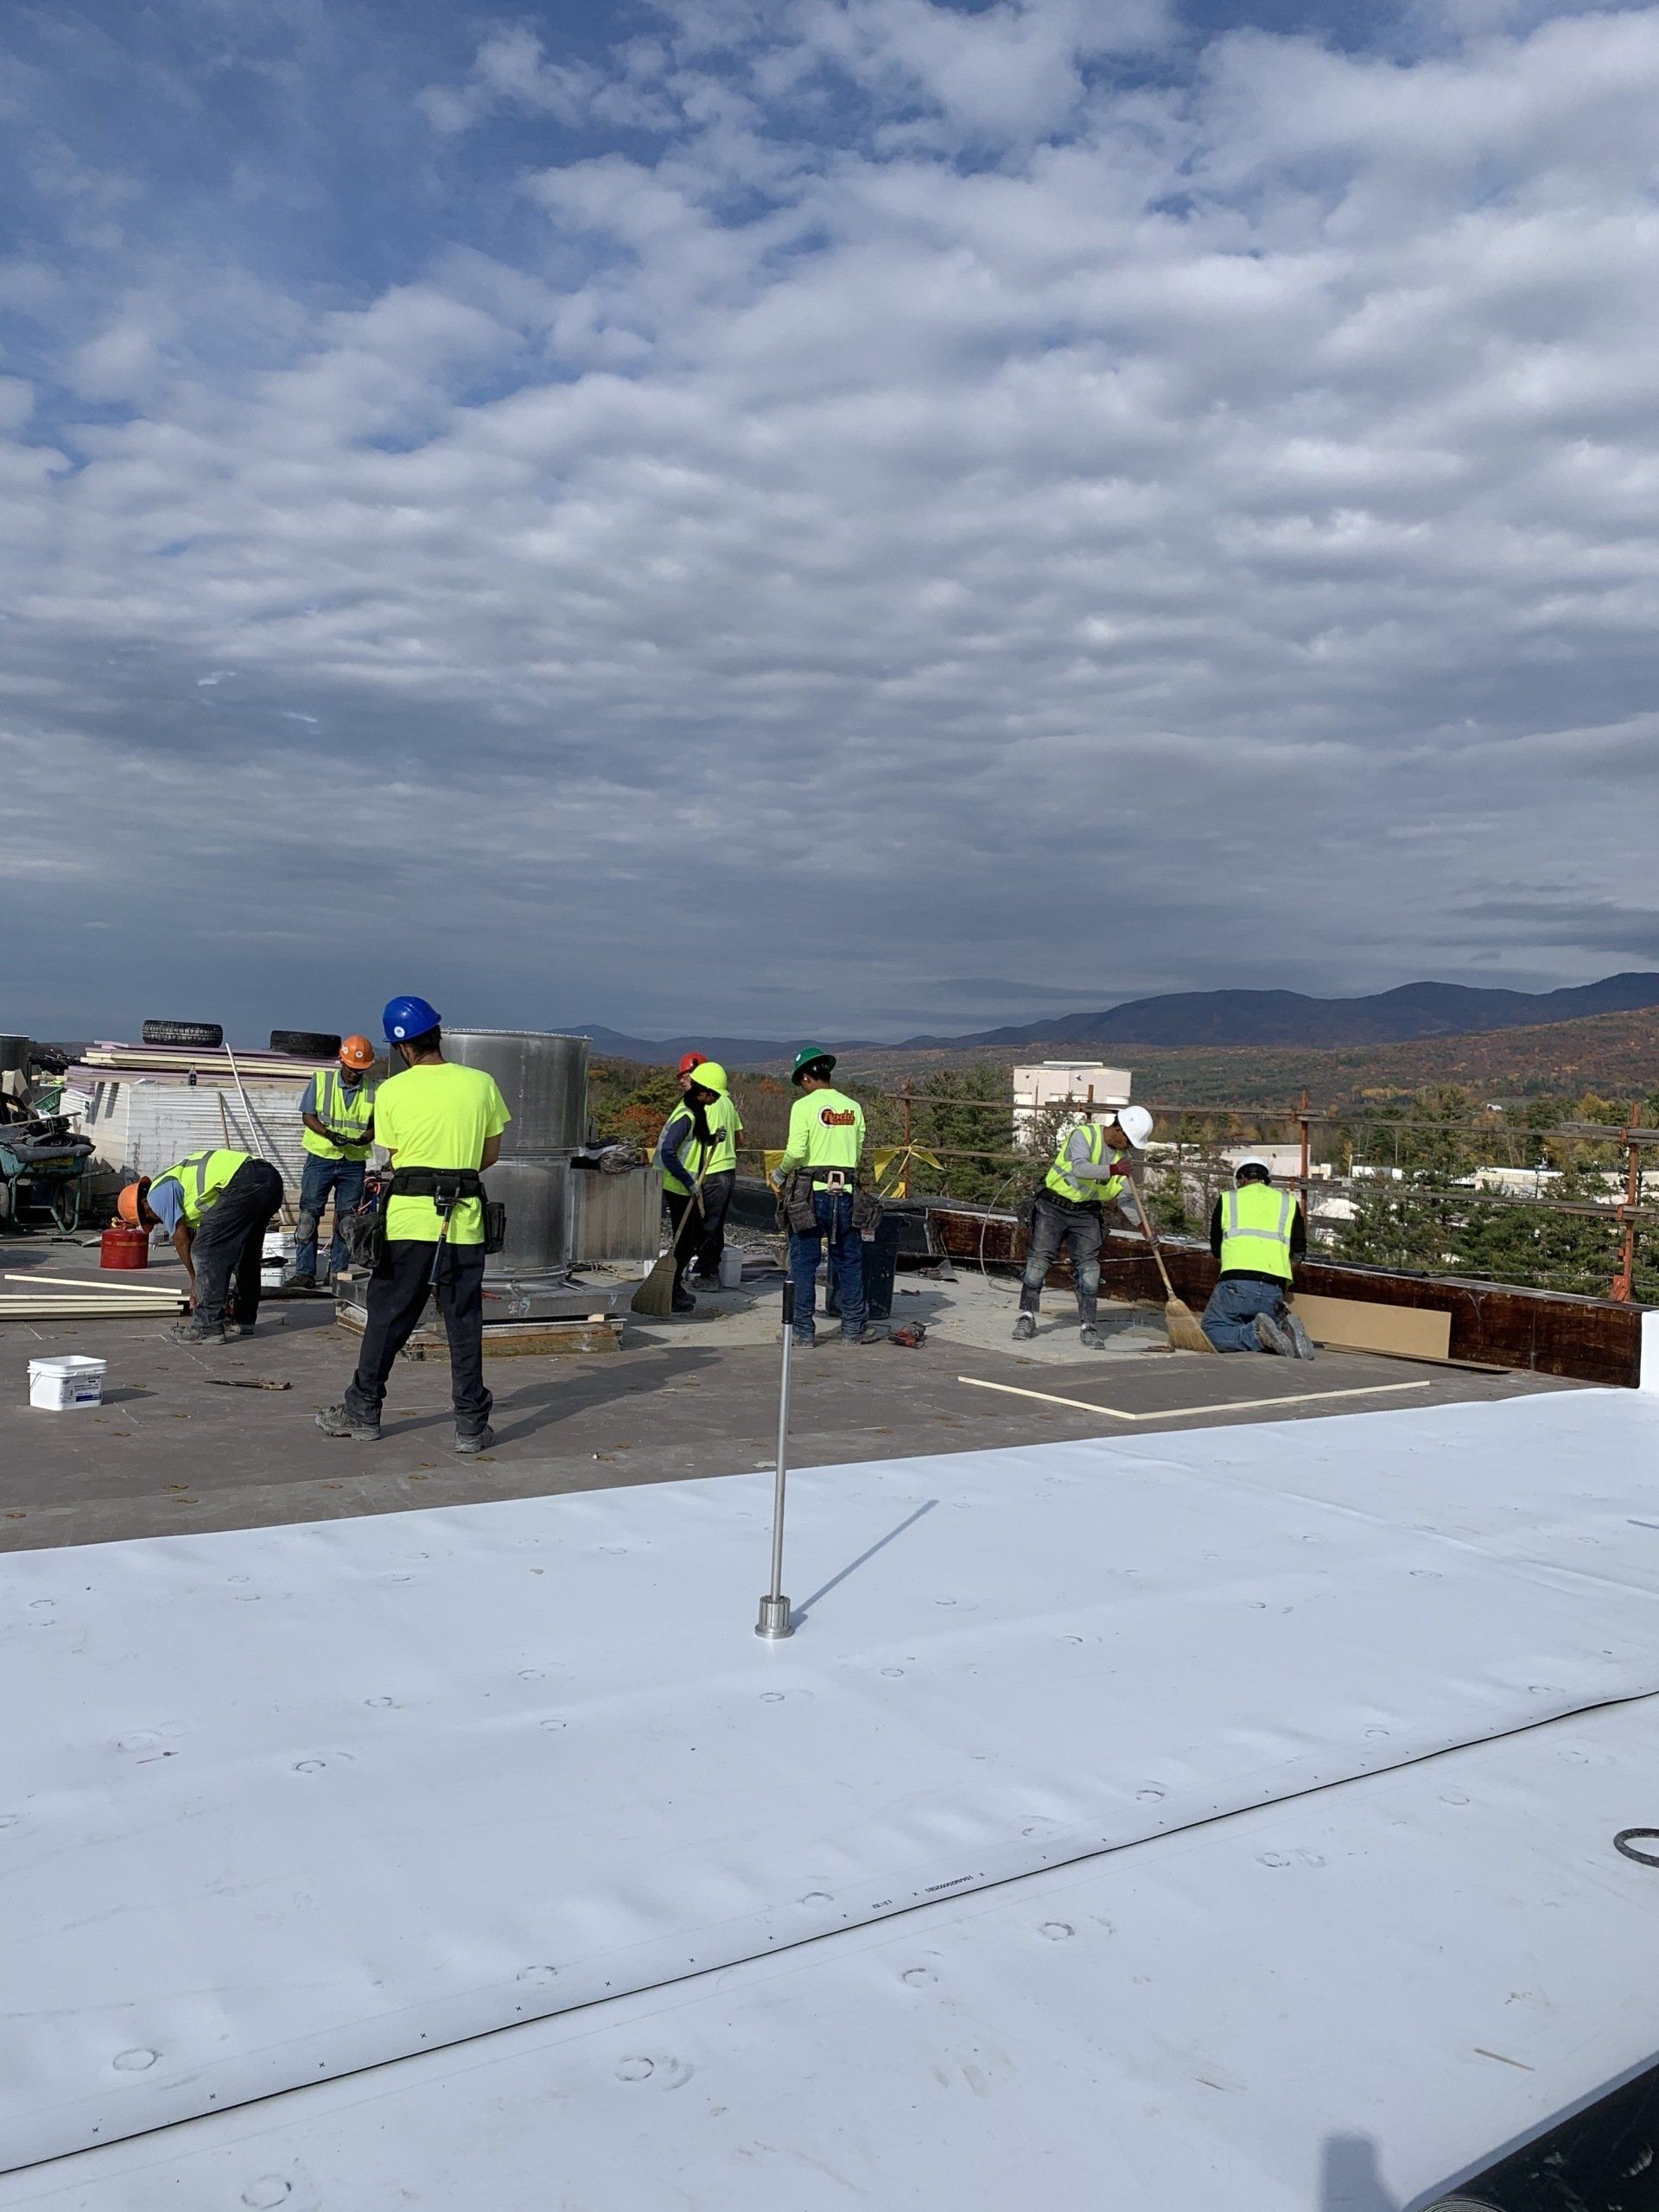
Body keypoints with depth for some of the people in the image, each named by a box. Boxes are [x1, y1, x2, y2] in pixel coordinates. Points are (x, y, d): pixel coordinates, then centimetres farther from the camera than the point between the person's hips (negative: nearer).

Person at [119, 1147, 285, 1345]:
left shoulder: (158, 1194, 6)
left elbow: (182, 1241, 7)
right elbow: (195, 1234, 36)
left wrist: (195, 1282, 18)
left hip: (245, 1182, -10)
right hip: (272, 1179, 10)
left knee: (206, 1250, -2)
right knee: (245, 1251, 24)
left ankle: (208, 1326, -2)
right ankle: (243, 1318, 31)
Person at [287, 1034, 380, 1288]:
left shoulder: (373, 1091, 0)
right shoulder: (321, 1080, -3)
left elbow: (375, 1125, 4)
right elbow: (307, 1116, -2)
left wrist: (363, 1139, -18)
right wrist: (329, 1134, -19)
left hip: (354, 1162, 1)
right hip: (320, 1156, -1)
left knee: (346, 1218, 6)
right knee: (308, 1214, -2)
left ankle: (338, 1272, 15)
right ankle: (304, 1271, 3)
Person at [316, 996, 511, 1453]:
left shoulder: (392, 1091, -2)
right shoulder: (481, 1084, 0)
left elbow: (394, 1157, 5)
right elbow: (491, 1154, 8)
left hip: (408, 1216, -1)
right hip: (464, 1218, 1)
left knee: (388, 1317, 10)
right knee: (464, 1324, 6)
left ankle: (363, 1412, 21)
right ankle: (471, 1424, 9)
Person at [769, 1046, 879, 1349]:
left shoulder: (804, 1106, -6)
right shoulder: (853, 1107, 8)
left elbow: (796, 1151, -15)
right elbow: (858, 1152, 8)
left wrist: (781, 1173, 3)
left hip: (811, 1193, -4)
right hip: (846, 1192, 4)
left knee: (803, 1264, 5)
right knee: (849, 1261, 13)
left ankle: (804, 1332, 8)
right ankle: (854, 1328, 19)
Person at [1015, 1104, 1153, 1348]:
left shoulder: (1122, 1155, 3)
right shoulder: (1084, 1134, -15)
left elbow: (1125, 1197, 4)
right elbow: (1080, 1168, -32)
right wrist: (1111, 1170, -41)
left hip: (1086, 1214, 4)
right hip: (1053, 1207, -4)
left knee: (1088, 1266, -5)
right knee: (1039, 1258, -5)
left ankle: (1088, 1325, 2)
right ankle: (1027, 1317, 6)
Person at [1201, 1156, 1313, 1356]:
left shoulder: (1226, 1199, 16)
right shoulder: (1288, 1202, 19)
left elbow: (1215, 1249, 22)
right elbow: (1299, 1251, 17)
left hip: (1236, 1282, -3)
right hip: (1274, 1288, 3)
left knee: (1210, 1332, 2)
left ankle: (1258, 1334, -22)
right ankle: (1284, 1328, -13)